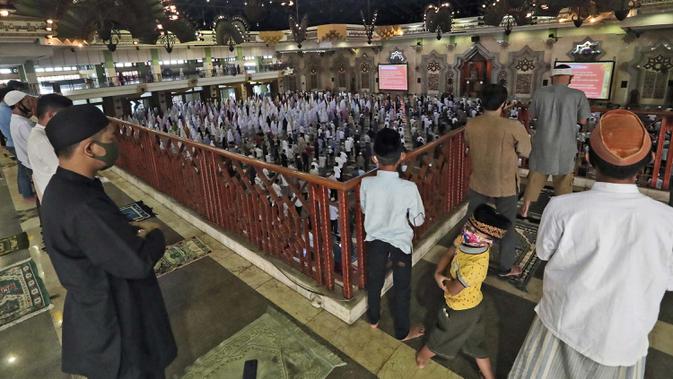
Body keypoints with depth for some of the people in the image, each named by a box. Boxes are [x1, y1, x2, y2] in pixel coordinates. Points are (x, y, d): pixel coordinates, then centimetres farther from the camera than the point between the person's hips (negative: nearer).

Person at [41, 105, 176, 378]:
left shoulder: (62, 187, -3)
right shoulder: (82, 207, -36)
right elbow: (139, 261, -31)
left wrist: (132, 231, -6)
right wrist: (154, 236, -12)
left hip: (96, 307, 9)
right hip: (113, 322, -9)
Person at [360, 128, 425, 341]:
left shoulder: (366, 184, -19)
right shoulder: (409, 188, -25)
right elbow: (418, 220, -12)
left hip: (375, 240, 2)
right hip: (400, 242, -2)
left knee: (374, 282, 24)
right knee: (402, 288, 18)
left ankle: (373, 319, 46)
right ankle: (402, 331, 35)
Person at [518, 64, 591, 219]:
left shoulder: (540, 93, -6)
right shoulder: (578, 95, -11)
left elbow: (532, 115, 5)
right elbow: (583, 121, -2)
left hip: (542, 144, 2)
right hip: (564, 147, -1)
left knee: (535, 178, 15)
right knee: (563, 182, 13)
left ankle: (524, 210, 24)